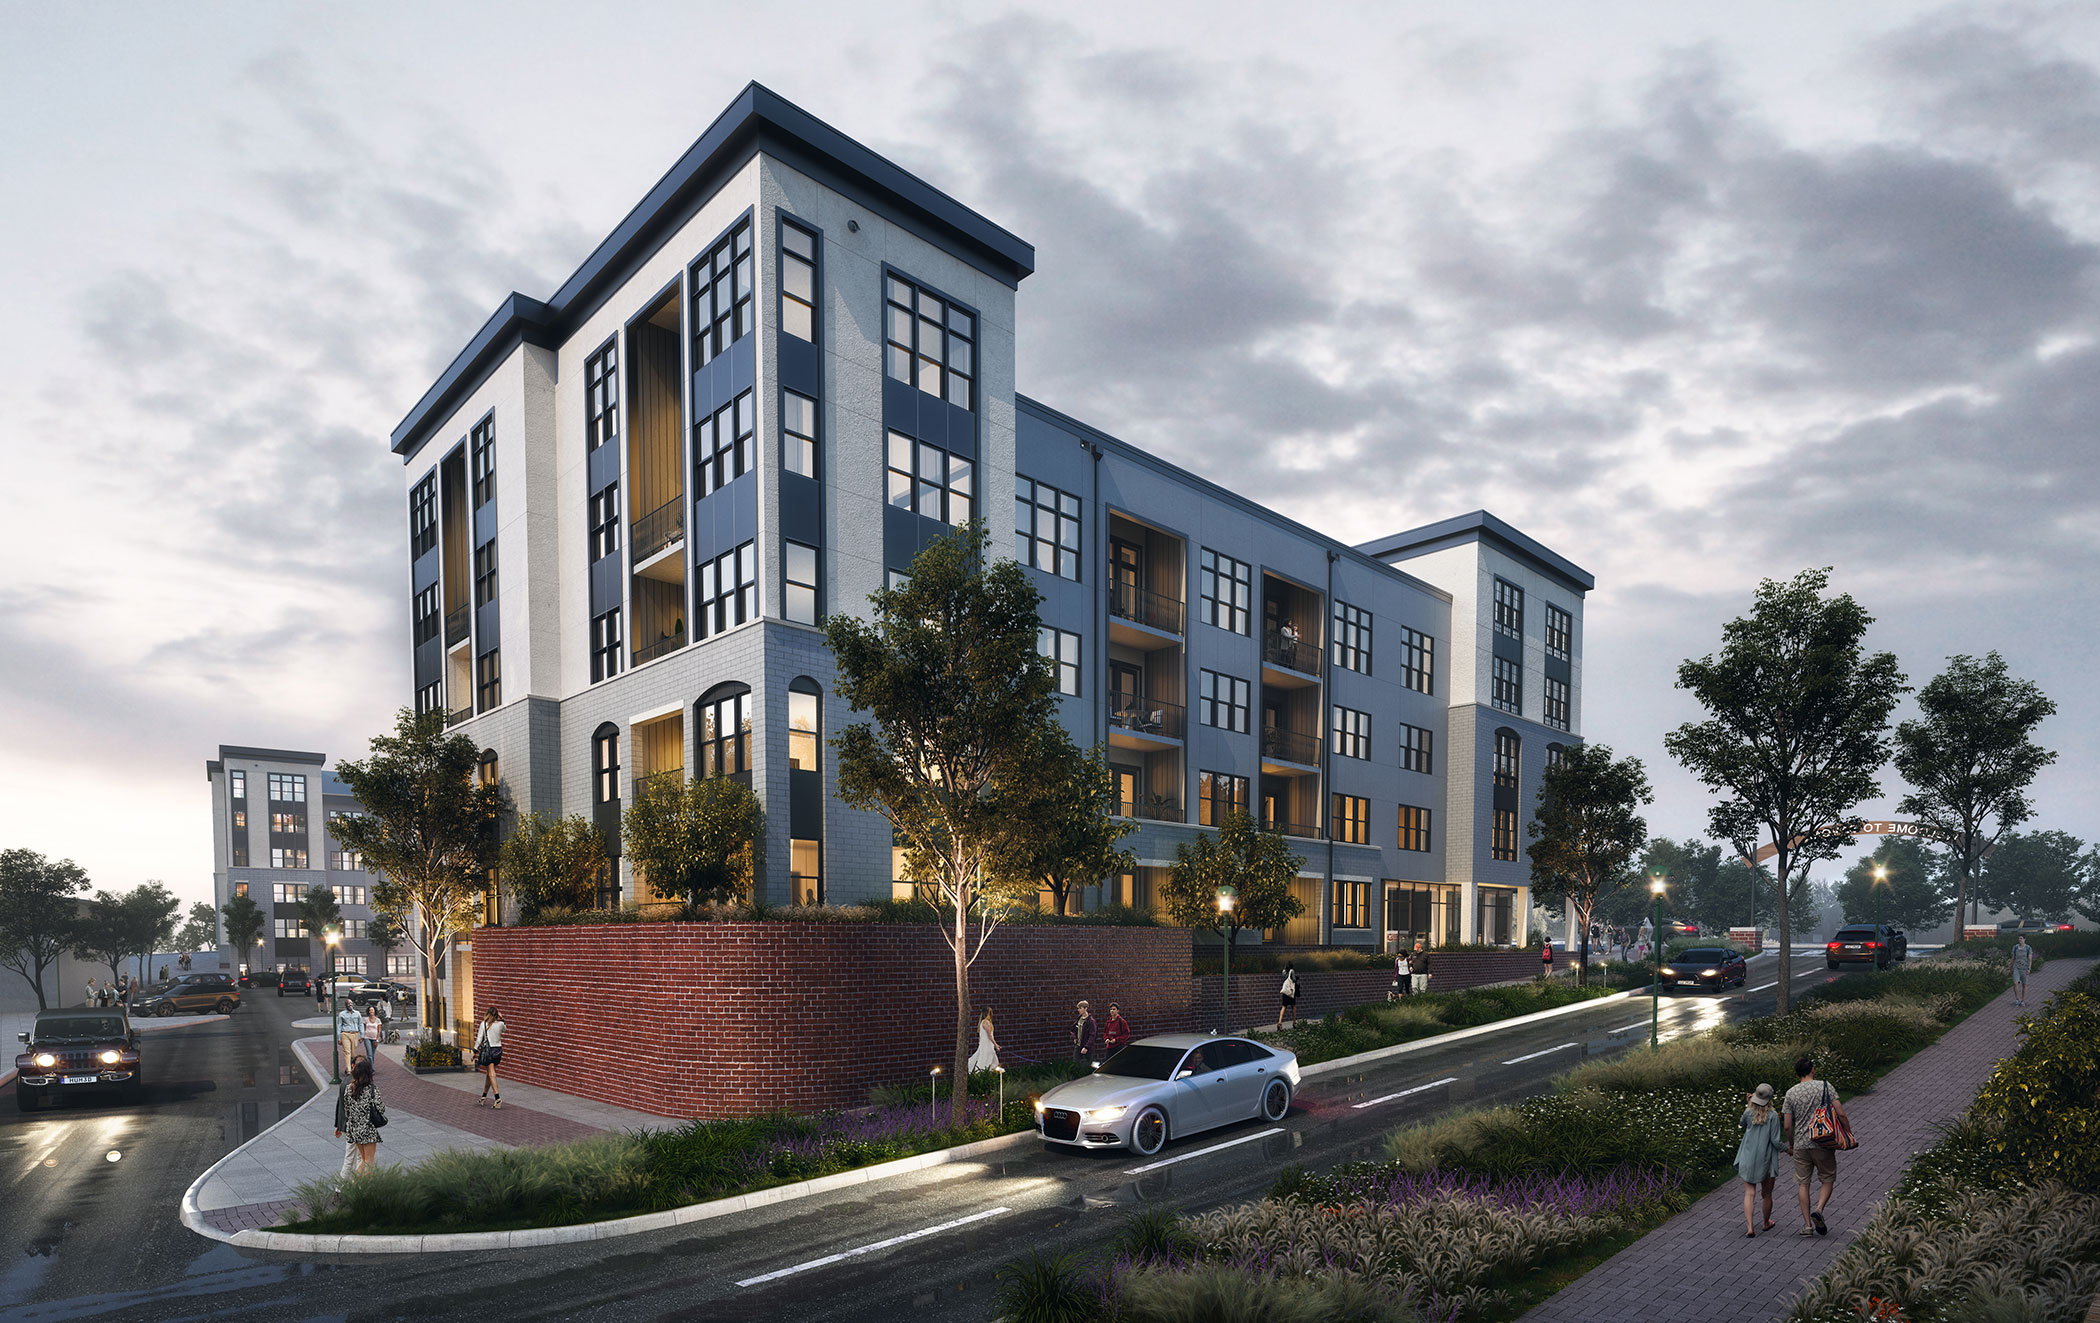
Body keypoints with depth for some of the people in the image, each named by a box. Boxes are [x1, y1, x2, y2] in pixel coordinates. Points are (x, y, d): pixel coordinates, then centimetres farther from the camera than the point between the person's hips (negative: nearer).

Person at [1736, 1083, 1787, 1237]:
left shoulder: (1748, 1112, -5)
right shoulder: (1772, 1115, -14)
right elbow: (1775, 1140, -13)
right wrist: (1786, 1148, 8)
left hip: (1748, 1159, 2)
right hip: (1766, 1160, -1)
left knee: (1749, 1193, 1)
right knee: (1767, 1194, 19)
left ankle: (1750, 1227, -10)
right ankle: (1766, 1223, 36)